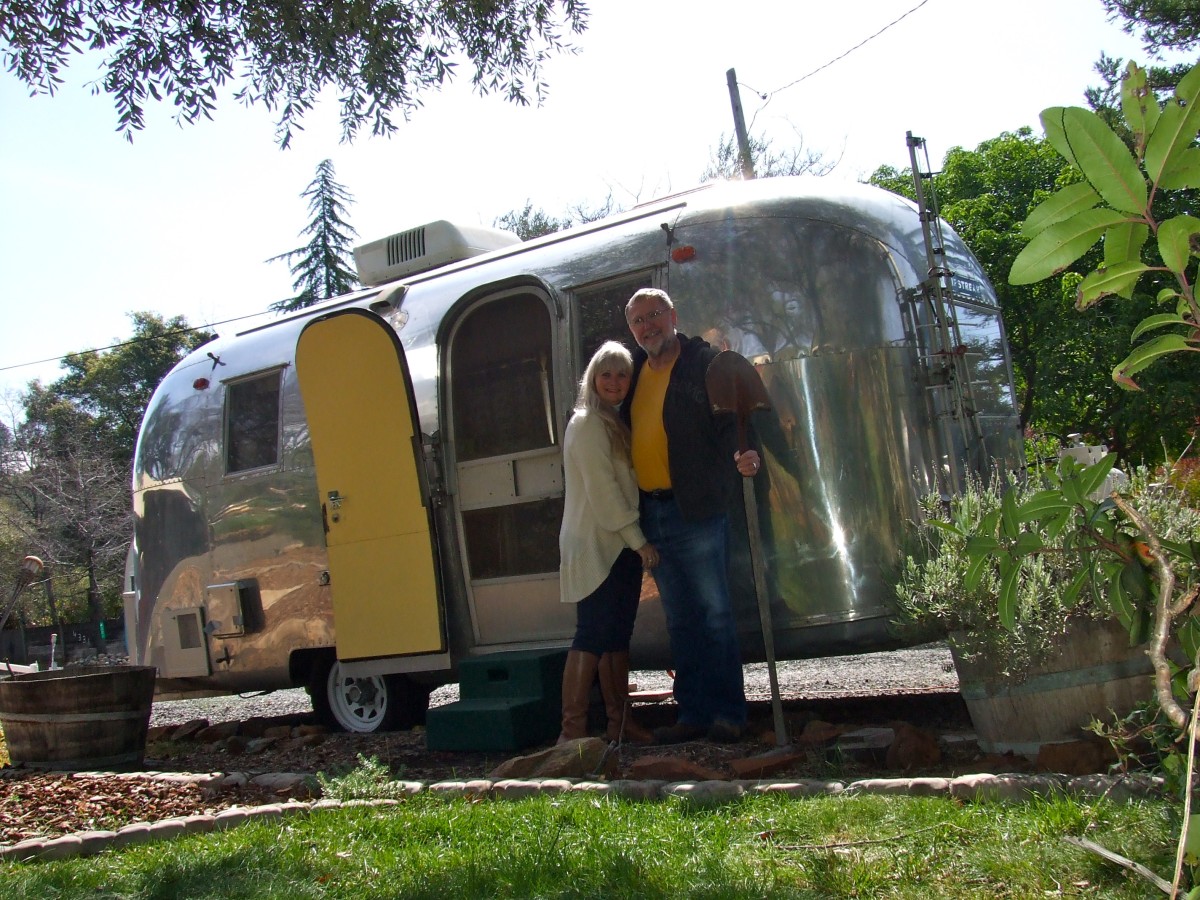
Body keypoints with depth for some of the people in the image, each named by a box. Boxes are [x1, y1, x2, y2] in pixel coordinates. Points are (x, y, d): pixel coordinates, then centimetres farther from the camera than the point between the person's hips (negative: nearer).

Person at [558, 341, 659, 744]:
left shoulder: (617, 423, 19)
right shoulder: (587, 424, -9)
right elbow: (600, 489, -16)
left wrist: (636, 540, 8)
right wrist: (638, 540, -15)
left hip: (620, 545, 9)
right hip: (595, 545, -9)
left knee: (617, 635, 10)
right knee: (592, 635, -11)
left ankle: (620, 722, 15)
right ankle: (572, 729, -10)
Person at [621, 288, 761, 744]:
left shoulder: (706, 362, -4)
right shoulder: (636, 371, 15)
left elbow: (732, 419, -12)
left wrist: (740, 454, -31)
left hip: (696, 510, -7)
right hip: (652, 513, 7)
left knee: (714, 614, -1)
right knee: (680, 620, 12)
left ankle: (728, 714, 8)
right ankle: (693, 713, 19)